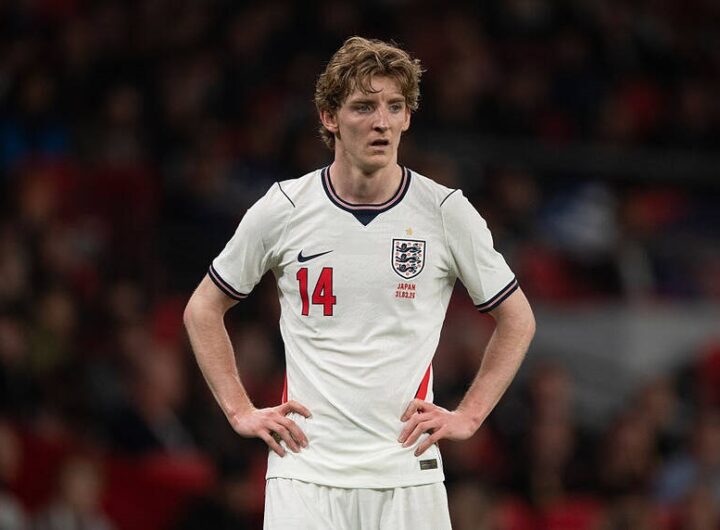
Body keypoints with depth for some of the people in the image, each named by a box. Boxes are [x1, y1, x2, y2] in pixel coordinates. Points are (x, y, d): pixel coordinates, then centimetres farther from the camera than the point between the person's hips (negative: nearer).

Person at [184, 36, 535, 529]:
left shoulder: (446, 211, 1)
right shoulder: (283, 209, 1)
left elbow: (517, 319, 13)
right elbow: (203, 309, 14)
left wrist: (468, 415, 5)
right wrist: (240, 410, 6)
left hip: (408, 473, 1)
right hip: (306, 467, -1)